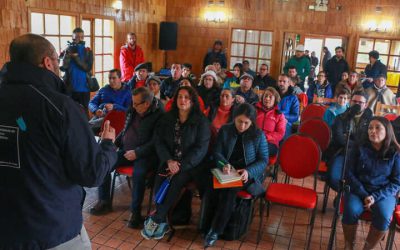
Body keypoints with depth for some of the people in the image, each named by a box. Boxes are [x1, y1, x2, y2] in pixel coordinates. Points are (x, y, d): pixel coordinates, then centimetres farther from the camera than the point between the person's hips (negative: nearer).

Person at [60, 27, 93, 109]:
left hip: (84, 89, 1)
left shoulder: (88, 52, 4)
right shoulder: (66, 51, 3)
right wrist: (68, 53, -20)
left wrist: (75, 56, -15)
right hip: (69, 88, 0)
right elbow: (63, 67, -10)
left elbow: (88, 68, -9)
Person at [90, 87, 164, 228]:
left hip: (145, 154, -7)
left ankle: (135, 211, -18)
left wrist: (137, 153, -23)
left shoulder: (159, 115, -14)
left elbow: (155, 142, -18)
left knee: (138, 173, -36)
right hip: (126, 150, 7)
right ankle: (104, 201, 5)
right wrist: (115, 144, 9)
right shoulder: (132, 111, 8)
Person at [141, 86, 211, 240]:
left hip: (190, 164, -2)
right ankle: (162, 223, -16)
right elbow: (159, 142, 3)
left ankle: (156, 219, -19)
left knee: (177, 180, -31)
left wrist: (181, 165, -18)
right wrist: (169, 160, -15)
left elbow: (201, 148, -8)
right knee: (160, 181, -27)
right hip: (169, 161, 3)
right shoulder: (167, 118, 9)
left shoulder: (201, 121, -2)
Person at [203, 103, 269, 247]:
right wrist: (225, 164, -20)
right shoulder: (225, 130, 3)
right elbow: (217, 152, 2)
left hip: (248, 174, -2)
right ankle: (207, 226, -18)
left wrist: (249, 171, -21)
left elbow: (264, 160, -2)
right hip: (227, 171, 3)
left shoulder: (258, 135, -3)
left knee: (229, 190, -32)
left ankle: (215, 231, -23)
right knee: (212, 187, -30)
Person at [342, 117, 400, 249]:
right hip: (358, 190, 0)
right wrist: (364, 195, -14)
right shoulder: (359, 149, 2)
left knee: (383, 217, -30)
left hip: (384, 193, 0)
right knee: (351, 211, -29)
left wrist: (375, 196, -14)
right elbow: (349, 174, 0)